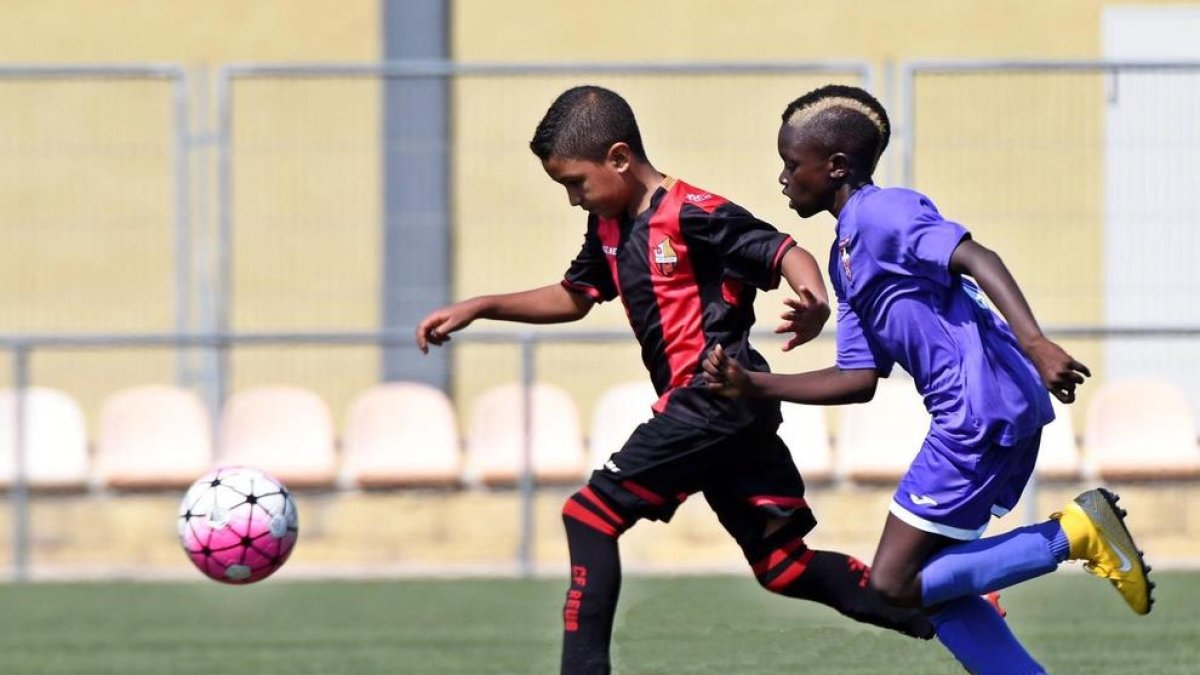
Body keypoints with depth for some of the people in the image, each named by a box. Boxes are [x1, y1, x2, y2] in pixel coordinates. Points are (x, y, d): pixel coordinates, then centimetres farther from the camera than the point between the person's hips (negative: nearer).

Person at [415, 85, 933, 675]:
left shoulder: (692, 214, -13)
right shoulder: (609, 227, 14)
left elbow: (783, 251, -18)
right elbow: (573, 298, 28)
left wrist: (814, 303, -40)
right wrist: (477, 308, 21)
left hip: (716, 399, -9)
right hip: (732, 415, 9)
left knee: (590, 515, -10)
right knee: (782, 565, 7)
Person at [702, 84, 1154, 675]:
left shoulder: (878, 213, -7)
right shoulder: (846, 255, 22)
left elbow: (976, 259, -21)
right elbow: (859, 379, 22)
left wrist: (1033, 342, -34)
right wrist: (755, 387, 16)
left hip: (981, 410, -10)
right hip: (983, 416, 10)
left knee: (894, 584, -7)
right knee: (931, 587, 13)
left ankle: (1076, 533, -9)